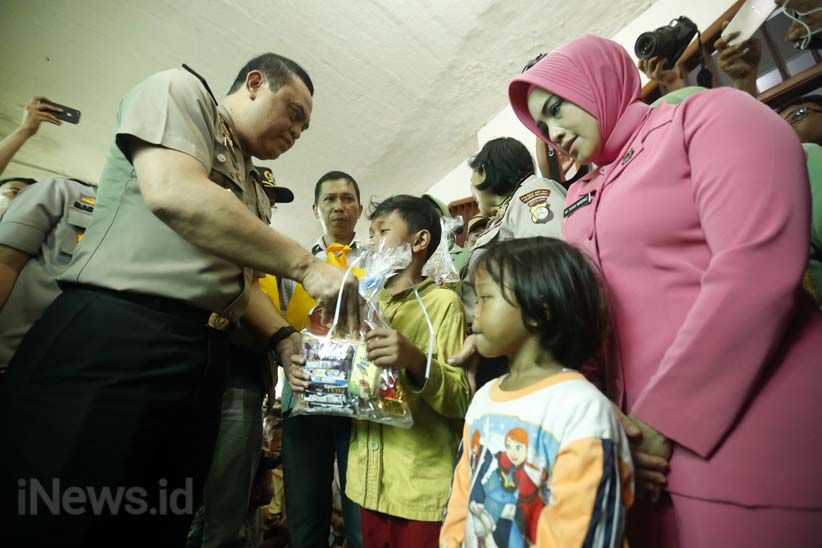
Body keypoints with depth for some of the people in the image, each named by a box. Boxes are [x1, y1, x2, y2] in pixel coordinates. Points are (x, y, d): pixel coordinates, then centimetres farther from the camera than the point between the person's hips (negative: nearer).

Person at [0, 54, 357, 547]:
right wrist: (306, 264, -16)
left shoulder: (255, 194, 24)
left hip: (202, 359, 8)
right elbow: (174, 193, -16)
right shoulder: (181, 90, 4)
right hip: (112, 337, -7)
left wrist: (288, 342, 6)